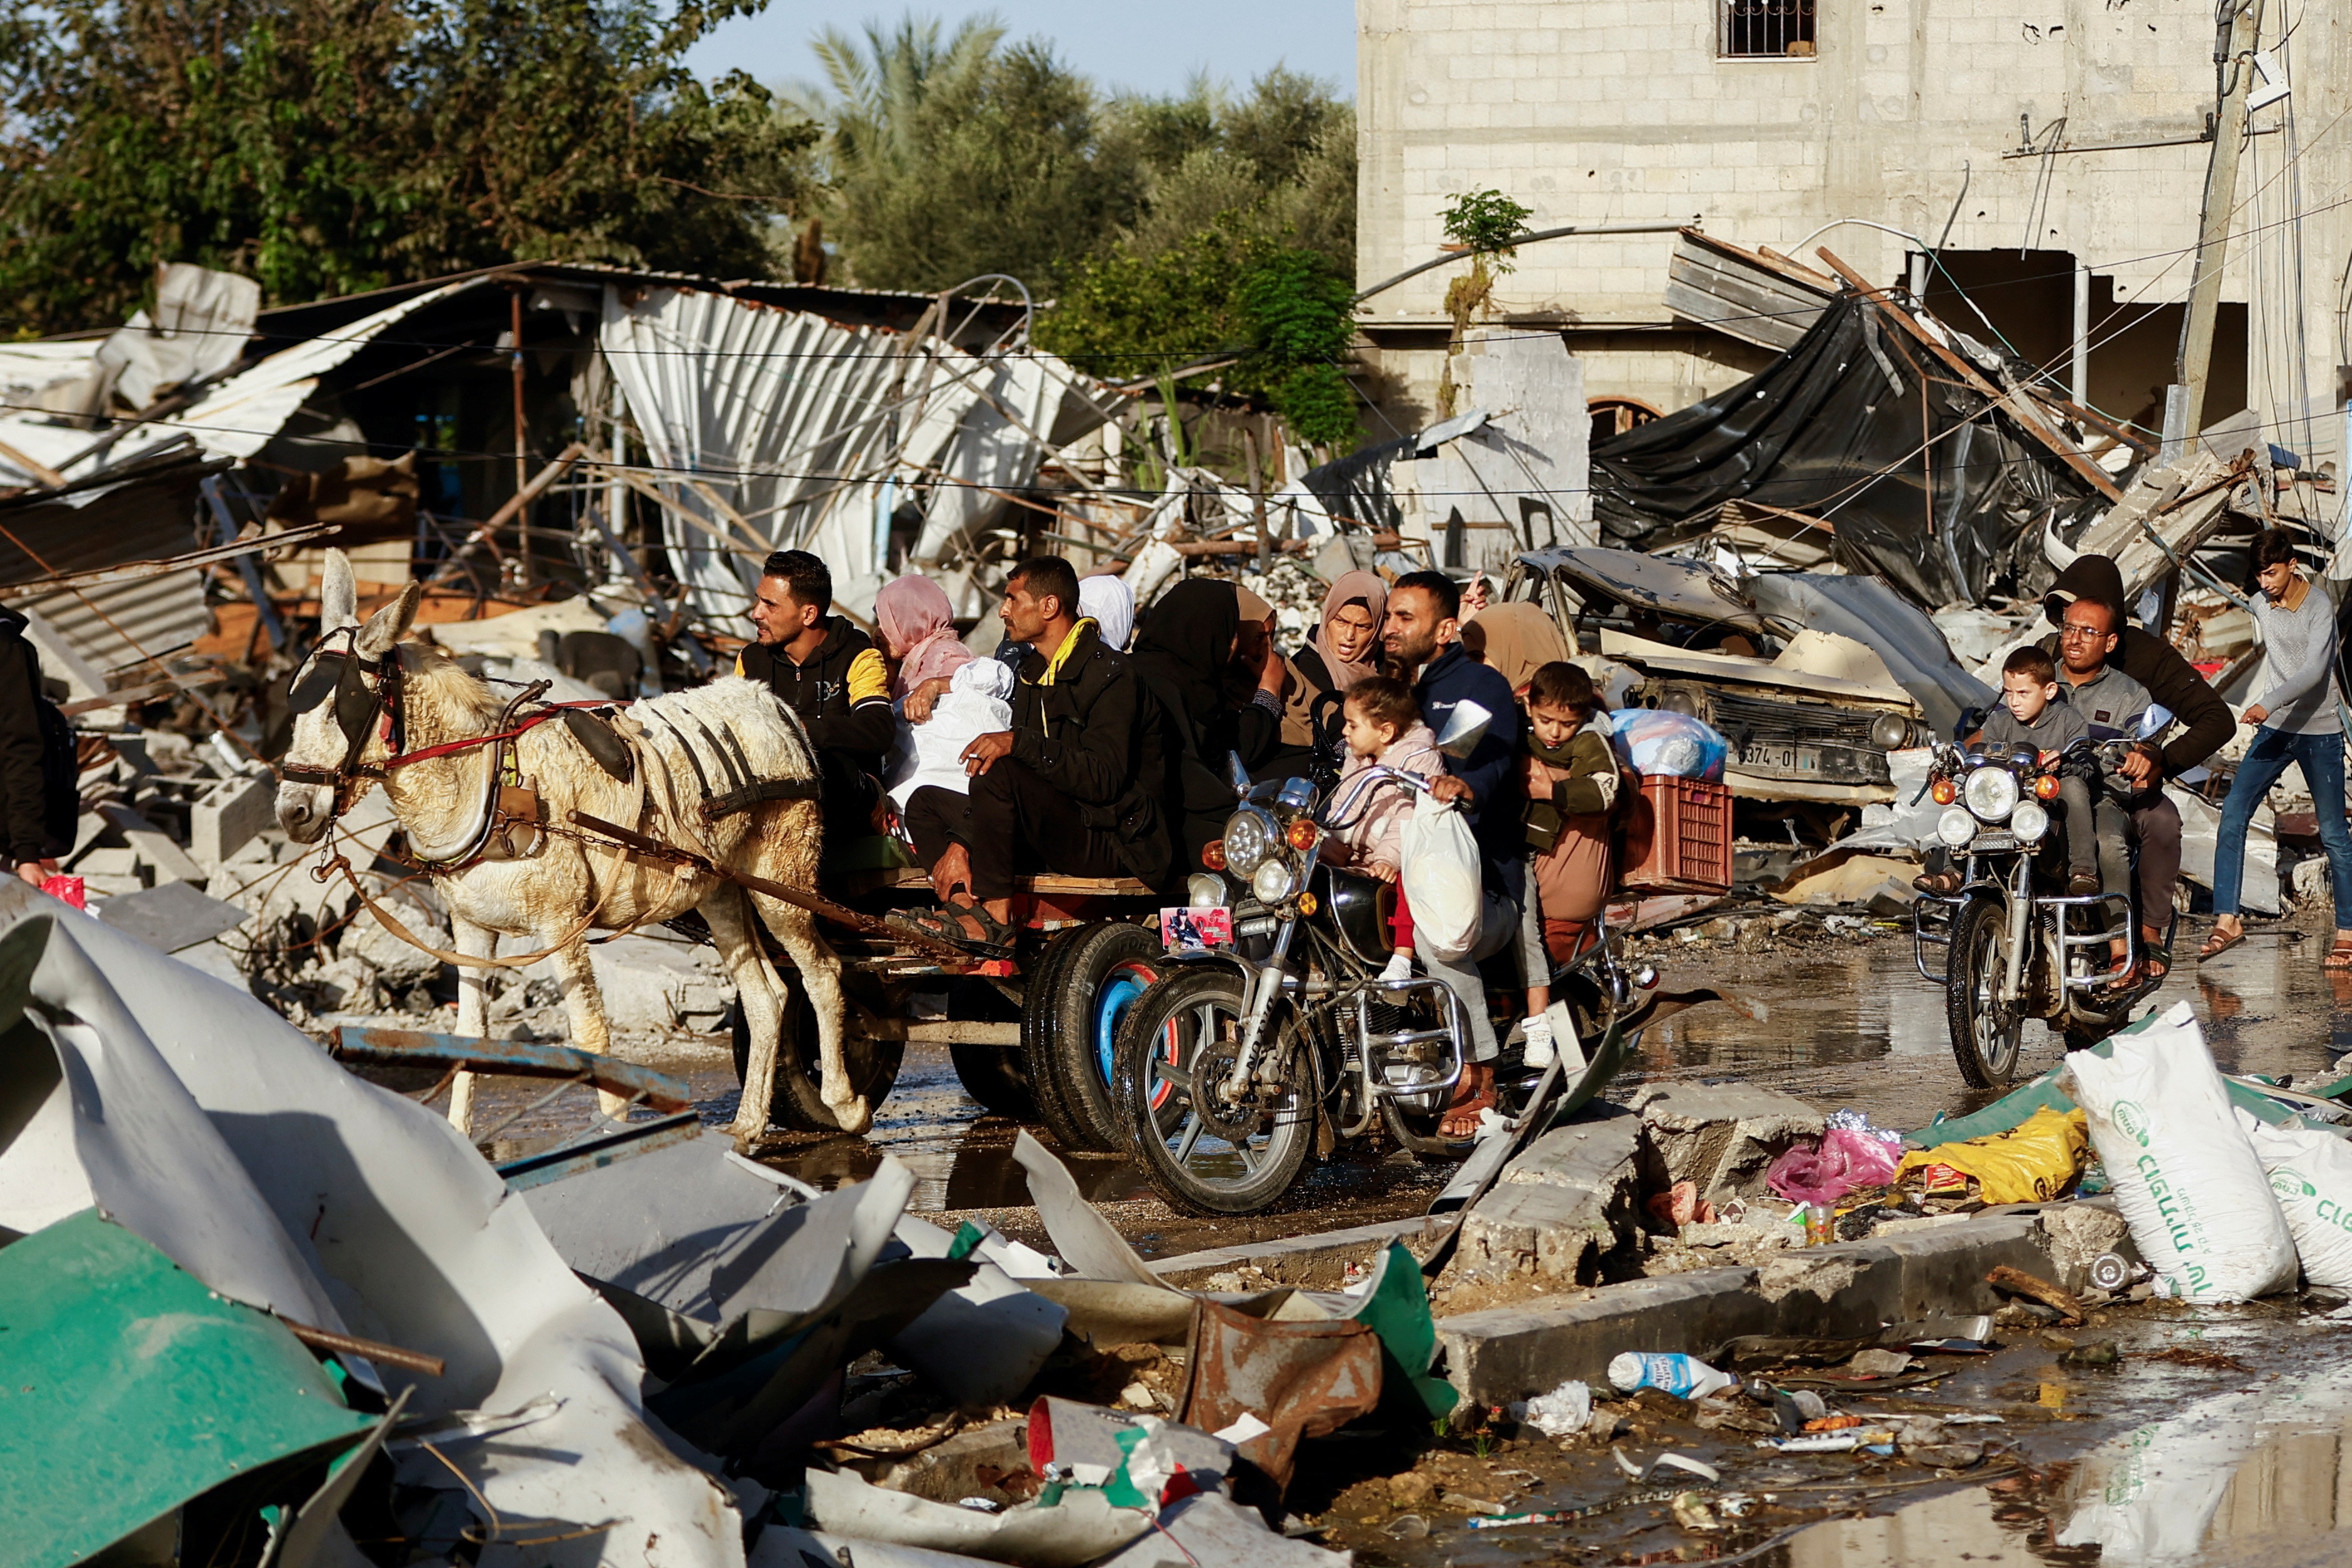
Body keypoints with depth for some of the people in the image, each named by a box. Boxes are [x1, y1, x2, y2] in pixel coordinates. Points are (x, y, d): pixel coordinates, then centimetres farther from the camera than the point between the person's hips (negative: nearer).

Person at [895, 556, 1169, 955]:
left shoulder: (1109, 673, -13)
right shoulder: (1033, 673, 16)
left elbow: (1104, 780, -24)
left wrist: (1019, 743, -30)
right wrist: (960, 843, -1)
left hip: (1113, 843, -10)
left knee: (1000, 774, -30)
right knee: (925, 803, 6)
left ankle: (996, 920, -26)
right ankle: (969, 909, -21)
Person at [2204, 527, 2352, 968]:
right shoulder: (2260, 605, 5)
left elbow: (2314, 671, -27)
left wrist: (2270, 704, -38)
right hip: (2273, 730, 6)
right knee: (2232, 816, -7)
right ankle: (2227, 920, -4)